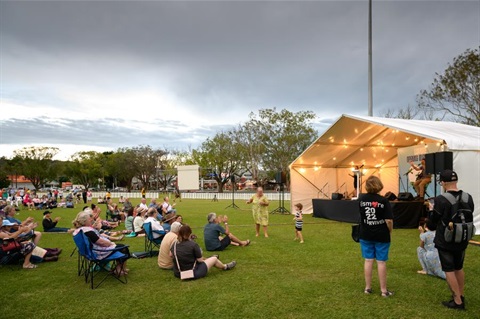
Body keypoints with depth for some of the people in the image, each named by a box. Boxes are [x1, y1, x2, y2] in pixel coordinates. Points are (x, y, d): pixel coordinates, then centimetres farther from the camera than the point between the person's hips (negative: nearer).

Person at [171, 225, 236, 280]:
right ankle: (225, 267, 43)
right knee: (214, 259, 15)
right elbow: (200, 260, -12)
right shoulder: (193, 244, -19)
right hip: (193, 274, -6)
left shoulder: (174, 245, -5)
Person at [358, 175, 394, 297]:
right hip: (381, 236, -3)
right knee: (381, 262, 6)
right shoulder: (383, 200, -15)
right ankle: (384, 290, 16)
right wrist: (390, 231, 1)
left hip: (365, 235, 3)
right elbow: (389, 220, -16)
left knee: (368, 260, 12)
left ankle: (368, 287, 20)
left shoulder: (361, 199, -4)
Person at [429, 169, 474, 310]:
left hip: (445, 241, -6)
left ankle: (457, 301, 10)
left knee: (449, 270, 5)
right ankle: (461, 295, 34)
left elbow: (434, 220, -11)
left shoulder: (440, 199, -21)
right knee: (459, 268, 21)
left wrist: (431, 209, 7)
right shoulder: (468, 197, -3)